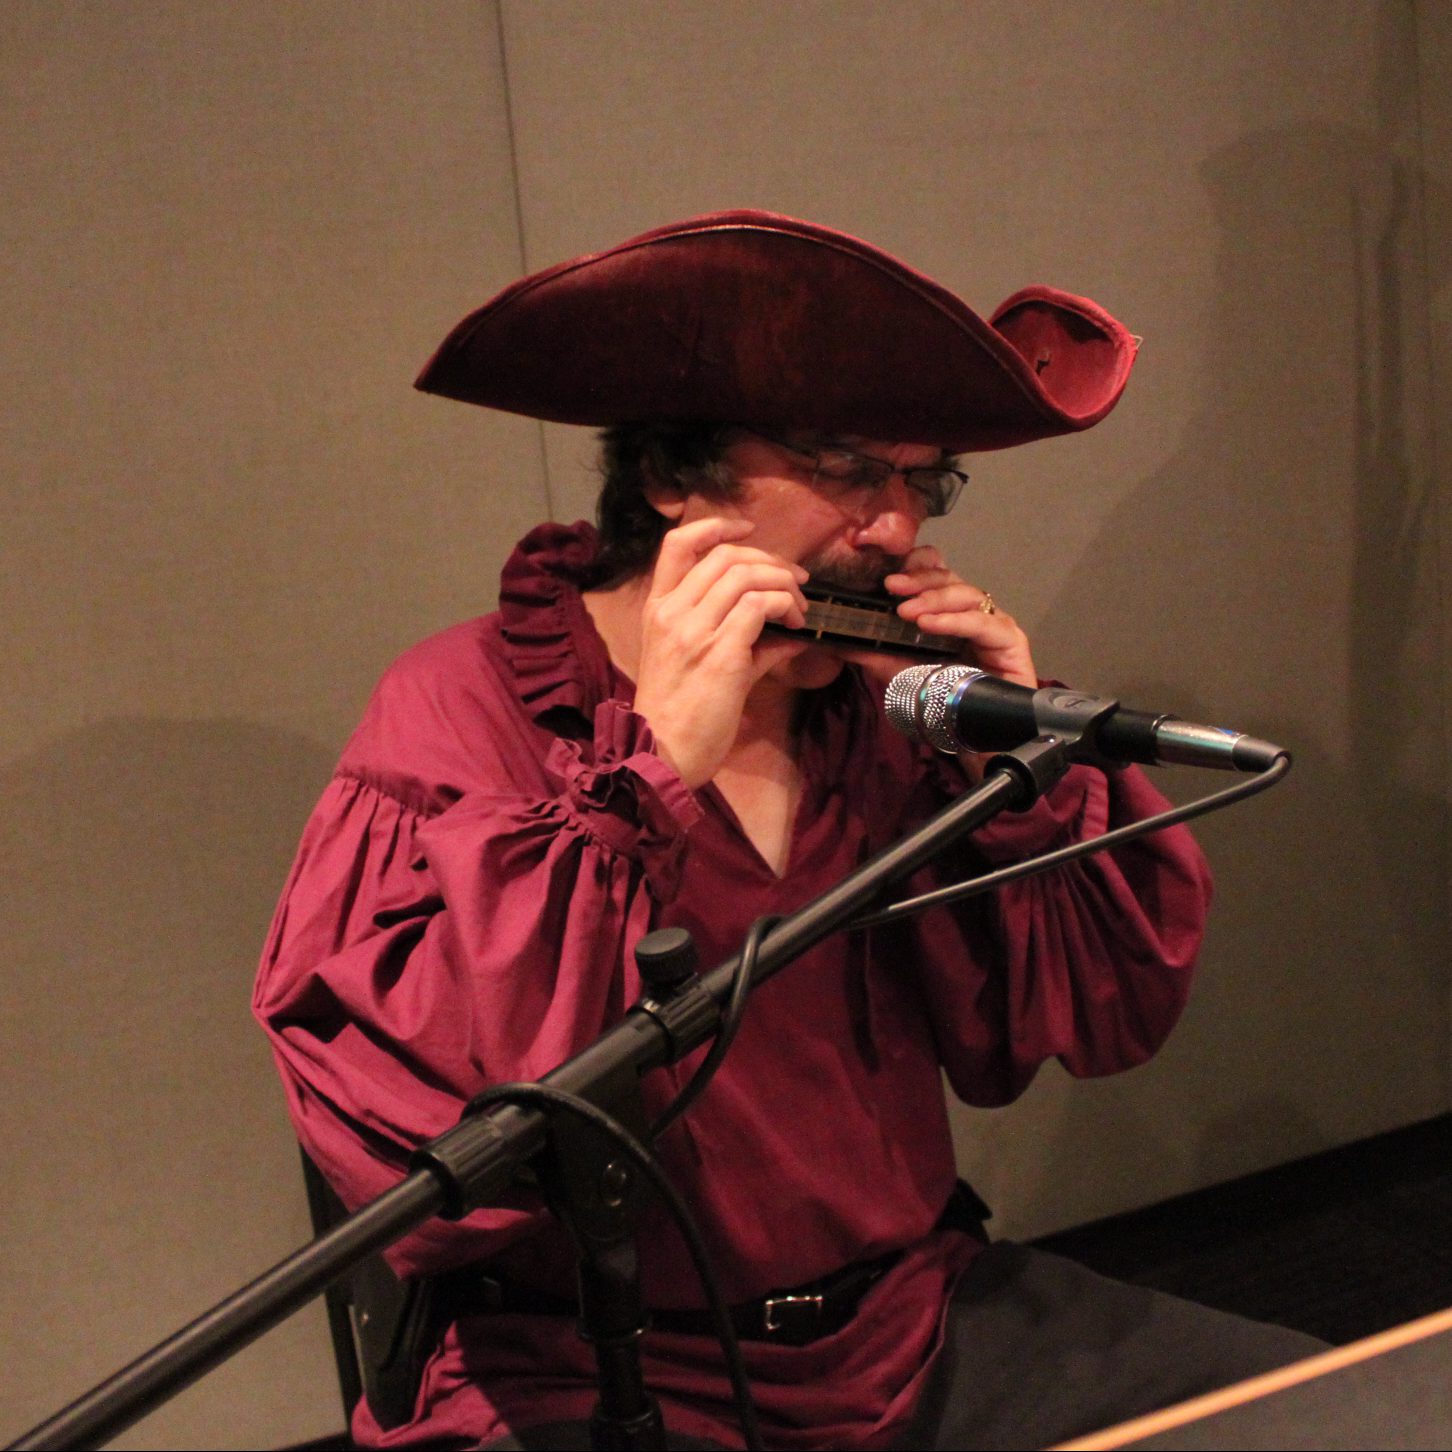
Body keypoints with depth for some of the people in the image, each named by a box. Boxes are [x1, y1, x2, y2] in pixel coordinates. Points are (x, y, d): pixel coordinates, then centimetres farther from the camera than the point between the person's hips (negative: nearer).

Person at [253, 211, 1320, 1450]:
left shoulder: (881, 705, 2)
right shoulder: (468, 704, -12)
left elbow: (1101, 1024, 5)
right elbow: (409, 1131, -25)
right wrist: (656, 774, -26)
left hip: (919, 1324, 5)